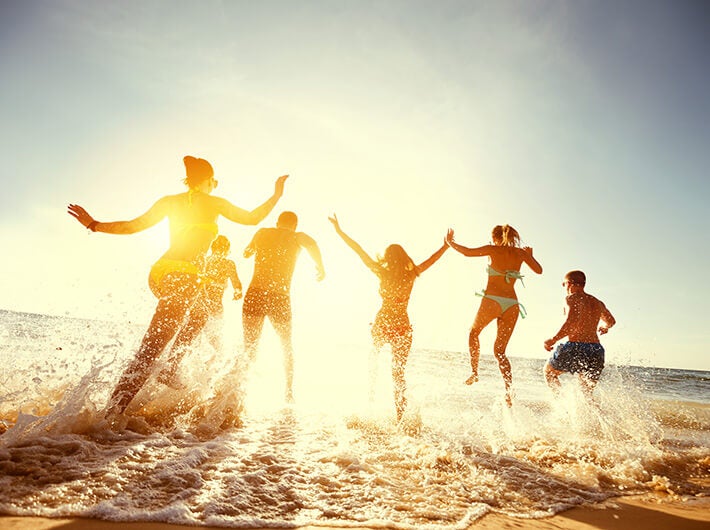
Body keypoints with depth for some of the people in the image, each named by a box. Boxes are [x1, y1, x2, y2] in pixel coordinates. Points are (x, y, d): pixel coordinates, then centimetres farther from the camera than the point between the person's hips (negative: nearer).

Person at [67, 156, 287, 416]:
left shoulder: (170, 201, 15)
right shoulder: (214, 203, 4)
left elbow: (133, 225, 8)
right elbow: (253, 218, 11)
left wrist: (94, 225, 16)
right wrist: (277, 195, 23)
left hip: (160, 274, 8)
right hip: (184, 277, -7)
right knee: (151, 349, -12)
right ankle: (112, 413, -16)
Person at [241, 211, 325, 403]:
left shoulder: (262, 232, 15)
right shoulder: (297, 237, 7)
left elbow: (246, 253, 32)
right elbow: (311, 244, -17)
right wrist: (320, 268, -2)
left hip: (254, 294, 1)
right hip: (279, 297, -1)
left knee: (249, 347, 9)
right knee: (287, 345, 22)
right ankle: (289, 391, 21)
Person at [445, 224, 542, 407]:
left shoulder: (493, 250, 1)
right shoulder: (520, 252, 11)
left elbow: (468, 252, -10)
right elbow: (539, 270, 20)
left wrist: (450, 242, 5)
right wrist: (530, 255, 37)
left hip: (492, 301, -4)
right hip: (512, 304, 4)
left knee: (474, 332, 25)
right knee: (500, 351, 11)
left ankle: (474, 371, 15)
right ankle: (509, 387, -6)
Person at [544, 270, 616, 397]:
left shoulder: (571, 298, -3)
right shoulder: (598, 303, 18)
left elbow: (571, 322, -20)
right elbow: (611, 321, 37)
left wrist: (553, 340, -14)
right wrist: (605, 327, 60)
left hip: (575, 347, -6)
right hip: (596, 351, 6)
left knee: (549, 371, 21)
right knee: (586, 394, 19)